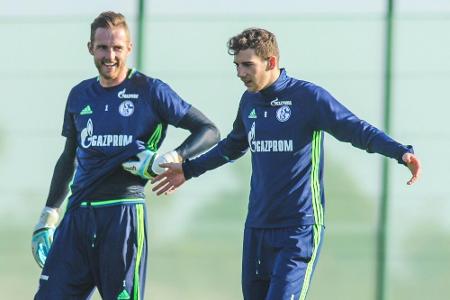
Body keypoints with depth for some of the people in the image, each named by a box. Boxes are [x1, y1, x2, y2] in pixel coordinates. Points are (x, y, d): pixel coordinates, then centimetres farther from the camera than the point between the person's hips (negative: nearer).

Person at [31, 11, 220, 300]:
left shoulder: (150, 91, -1)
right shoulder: (79, 96, 15)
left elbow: (209, 131, 1)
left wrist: (173, 159, -15)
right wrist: (48, 215, 24)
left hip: (124, 212, -5)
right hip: (77, 213, 5)